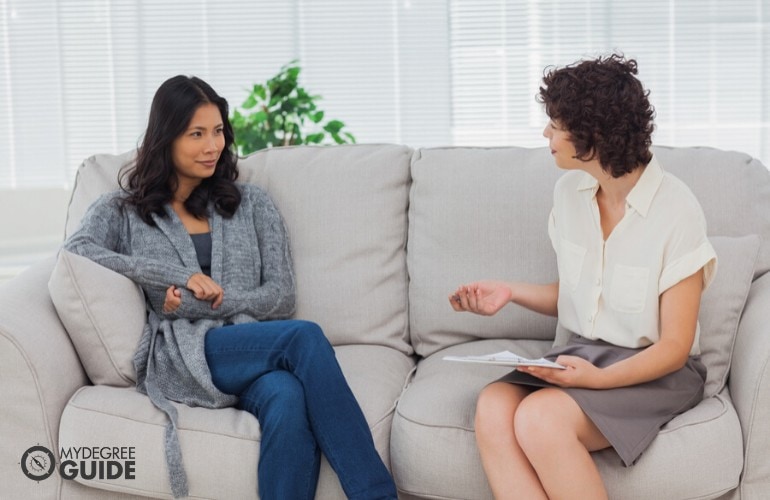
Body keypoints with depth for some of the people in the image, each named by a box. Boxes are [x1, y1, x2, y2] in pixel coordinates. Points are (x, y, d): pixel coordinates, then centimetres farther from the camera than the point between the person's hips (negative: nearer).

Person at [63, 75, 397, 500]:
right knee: (304, 337, -33)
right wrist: (180, 276, -12)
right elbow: (77, 250, -6)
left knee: (288, 400, -38)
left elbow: (281, 296, 10)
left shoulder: (250, 203, 20)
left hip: (251, 346, 2)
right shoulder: (123, 209, 17)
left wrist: (201, 302, -6)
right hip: (179, 356, -2)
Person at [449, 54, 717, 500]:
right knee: (493, 407, -27)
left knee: (539, 418, -33)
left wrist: (598, 379, -28)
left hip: (654, 371, -6)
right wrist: (511, 293, -1)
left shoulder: (675, 211, -16)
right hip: (582, 354, 6)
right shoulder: (570, 191, 3)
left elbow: (674, 347, -12)